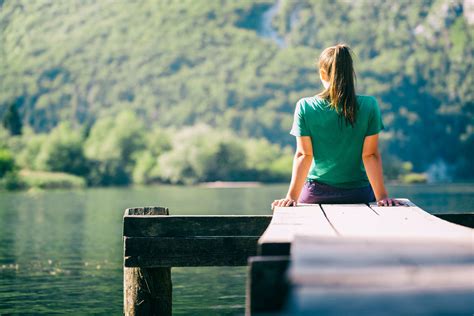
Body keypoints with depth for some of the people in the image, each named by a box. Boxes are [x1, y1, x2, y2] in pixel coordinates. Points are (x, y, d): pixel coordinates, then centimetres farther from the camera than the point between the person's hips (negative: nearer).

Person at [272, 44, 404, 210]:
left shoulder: (305, 107, -9)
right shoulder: (369, 106, -8)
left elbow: (303, 155, -10)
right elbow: (370, 155, -9)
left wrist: (292, 196, -8)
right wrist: (382, 196, -6)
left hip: (316, 192, 0)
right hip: (359, 193, 0)